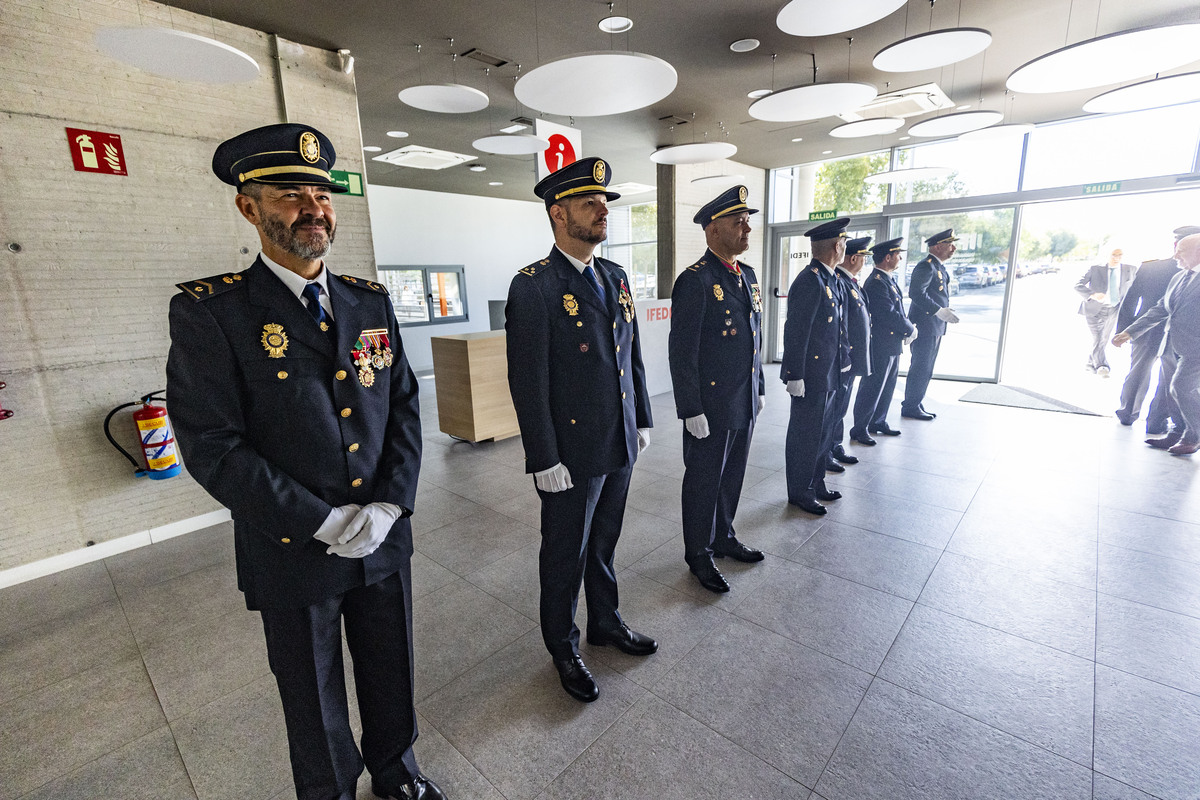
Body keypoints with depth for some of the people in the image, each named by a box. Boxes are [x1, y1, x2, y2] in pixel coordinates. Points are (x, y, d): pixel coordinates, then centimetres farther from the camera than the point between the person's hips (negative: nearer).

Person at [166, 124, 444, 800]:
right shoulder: (209, 311, -10)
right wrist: (324, 523, -18)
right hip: (294, 560, -3)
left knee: (392, 677, 24)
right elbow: (213, 447, -15)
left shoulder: (371, 301, 2)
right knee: (316, 703, 20)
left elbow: (405, 407, 1)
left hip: (385, 541, 4)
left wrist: (390, 505, -11)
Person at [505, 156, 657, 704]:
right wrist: (545, 460, -16)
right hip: (571, 455, -6)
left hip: (620, 445, 6)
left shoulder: (616, 278, 8)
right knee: (566, 556, 13)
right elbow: (529, 382, -16)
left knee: (604, 544, 23)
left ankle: (605, 623, 46)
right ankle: (563, 649, 37)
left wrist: (642, 420, 12)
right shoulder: (533, 287, -14)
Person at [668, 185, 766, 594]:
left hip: (745, 402, 8)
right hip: (711, 405, -8)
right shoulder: (695, 281, -16)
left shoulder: (748, 275, 11)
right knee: (704, 481, 8)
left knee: (732, 476, 20)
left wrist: (760, 387, 16)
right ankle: (699, 555, 27)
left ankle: (724, 537, 41)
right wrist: (691, 410, -18)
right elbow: (681, 352, -17)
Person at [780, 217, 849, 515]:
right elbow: (795, 332, -21)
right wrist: (795, 376, -21)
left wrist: (841, 362, 18)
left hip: (827, 373, 10)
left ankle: (816, 483, 34)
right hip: (810, 375, -10)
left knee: (820, 432, 19)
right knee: (804, 435, 3)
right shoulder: (810, 281, -18)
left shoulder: (828, 279, 12)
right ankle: (800, 492, 18)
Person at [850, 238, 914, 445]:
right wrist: (910, 329, -9)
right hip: (880, 347, -10)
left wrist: (907, 327, 1)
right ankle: (860, 429, 9)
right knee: (872, 388, -2)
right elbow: (889, 314, -23)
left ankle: (878, 422, 32)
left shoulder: (889, 280, 13)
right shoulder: (876, 282, -19)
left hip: (893, 345, 10)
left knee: (887, 387, 18)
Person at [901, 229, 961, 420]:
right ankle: (911, 407, 3)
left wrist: (945, 311, 16)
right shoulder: (926, 266, -13)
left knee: (925, 369, 13)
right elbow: (916, 293, -24)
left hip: (936, 327, 10)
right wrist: (939, 311, -26)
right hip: (925, 326, -10)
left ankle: (916, 405, 20)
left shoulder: (940, 267, 19)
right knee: (920, 368, -5)